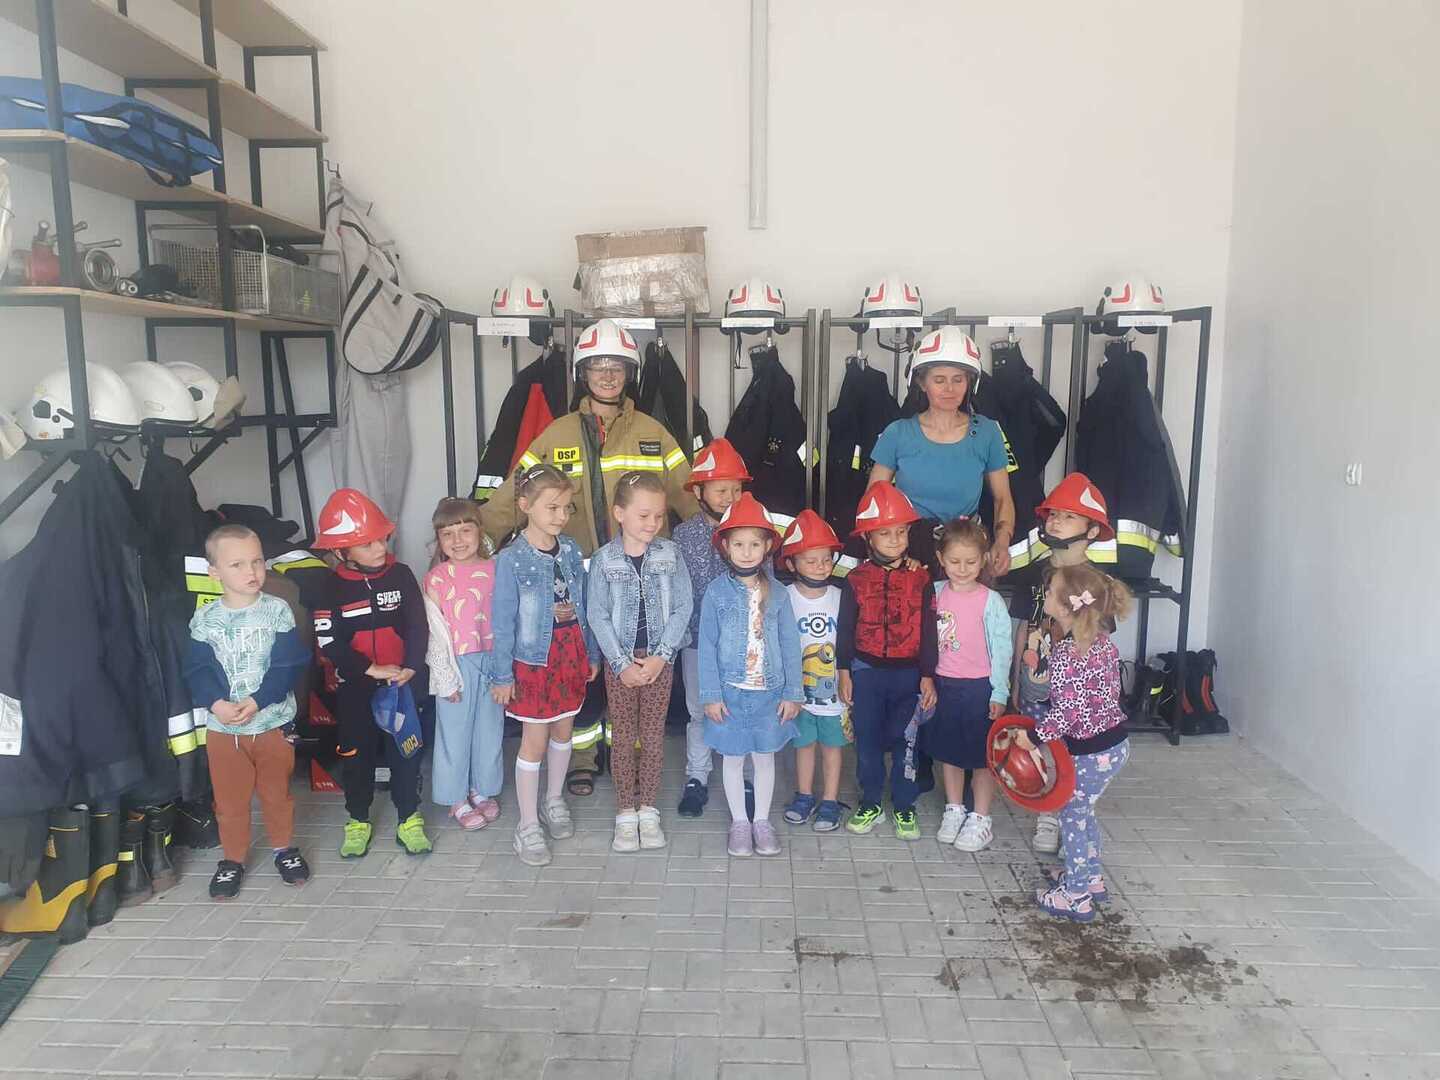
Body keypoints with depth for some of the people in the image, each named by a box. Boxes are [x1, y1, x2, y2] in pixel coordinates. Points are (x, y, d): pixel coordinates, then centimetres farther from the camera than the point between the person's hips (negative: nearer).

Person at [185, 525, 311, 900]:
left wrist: (256, 701, -21)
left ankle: (284, 848, 34)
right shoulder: (204, 619, -3)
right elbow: (198, 671, -6)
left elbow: (287, 665, -12)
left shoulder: (277, 611, -8)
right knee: (229, 799, 11)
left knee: (277, 792, 14)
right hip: (222, 727, 1)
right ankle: (232, 859, 30)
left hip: (273, 722, -1)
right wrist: (216, 703, -23)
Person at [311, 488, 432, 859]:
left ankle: (409, 819, 20)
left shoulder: (400, 575, -5)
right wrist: (371, 669, -17)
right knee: (357, 754, 11)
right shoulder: (333, 588, -6)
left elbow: (418, 626, -6)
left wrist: (411, 668, -18)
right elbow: (328, 642, -10)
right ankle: (358, 821, 28)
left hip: (403, 682, 0)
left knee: (406, 751, 6)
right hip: (355, 687, 0)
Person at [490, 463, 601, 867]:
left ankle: (554, 801, 38)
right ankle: (528, 825, 16)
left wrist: (591, 654, 12)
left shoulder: (570, 550, -1)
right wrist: (502, 675, -10)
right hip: (533, 658, -5)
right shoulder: (511, 559, -15)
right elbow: (502, 621, -12)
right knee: (534, 741, 3)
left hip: (570, 653, 5)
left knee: (563, 731, 17)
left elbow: (582, 606, 7)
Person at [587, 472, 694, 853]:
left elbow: (682, 609, -5)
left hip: (659, 658, 1)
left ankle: (648, 809, 22)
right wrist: (622, 663, -12)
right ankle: (625, 813, 20)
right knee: (623, 736, 8)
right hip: (620, 660, -1)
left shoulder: (670, 555, -5)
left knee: (653, 735, 9)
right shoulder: (604, 559, -8)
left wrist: (660, 656, -12)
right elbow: (597, 615, -7)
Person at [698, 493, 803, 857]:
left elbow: (790, 645, 1)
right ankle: (739, 821, 29)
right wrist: (711, 695, -8)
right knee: (733, 757, 12)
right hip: (730, 691, -1)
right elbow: (707, 646, -5)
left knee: (765, 757, 13)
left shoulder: (777, 593, -2)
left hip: (769, 692, 1)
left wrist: (792, 692, -1)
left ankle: (762, 821, 30)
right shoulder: (717, 592, -6)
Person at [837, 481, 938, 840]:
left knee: (904, 741, 5)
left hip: (908, 673, -1)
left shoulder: (920, 579, -3)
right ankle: (870, 804, 26)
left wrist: (927, 676, 0)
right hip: (866, 671, 1)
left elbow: (927, 631, 0)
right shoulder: (856, 579, -2)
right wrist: (844, 672, 2)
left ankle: (904, 807, 21)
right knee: (867, 740, 10)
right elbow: (845, 628, 3)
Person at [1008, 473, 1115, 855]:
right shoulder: (1032, 575, 1)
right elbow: (1023, 630, 8)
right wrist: (1015, 684, 11)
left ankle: (1067, 819, 23)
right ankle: (1047, 816, 27)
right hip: (1034, 686, 3)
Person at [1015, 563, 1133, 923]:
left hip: (1090, 751, -8)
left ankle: (1075, 896, 23)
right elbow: (1111, 687, 10)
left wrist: (1035, 736, -14)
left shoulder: (1065, 654, -26)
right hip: (1114, 739, 9)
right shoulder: (1102, 640, 0)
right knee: (1082, 810, 25)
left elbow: (1067, 711, -27)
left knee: (1072, 814, 10)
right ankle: (1090, 876, 41)